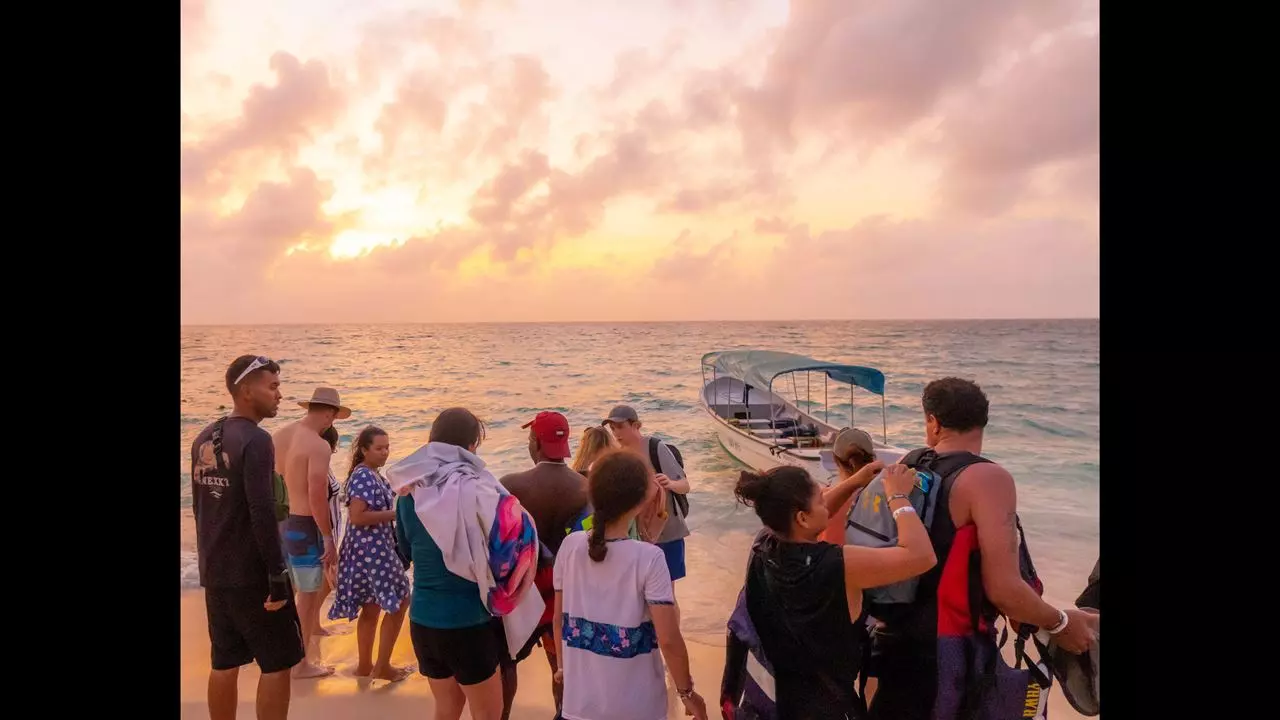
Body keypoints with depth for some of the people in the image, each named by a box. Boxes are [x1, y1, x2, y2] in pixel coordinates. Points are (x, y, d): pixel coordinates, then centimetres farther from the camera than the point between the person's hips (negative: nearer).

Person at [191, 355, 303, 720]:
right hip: (252, 575, -8)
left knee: (224, 663, 16)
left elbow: (199, 507, 16)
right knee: (276, 664, 3)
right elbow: (262, 514, -24)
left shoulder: (204, 439, 9)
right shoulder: (255, 440, -19)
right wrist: (277, 574, -19)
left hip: (214, 574, 8)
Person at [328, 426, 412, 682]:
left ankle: (365, 665, 27)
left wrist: (398, 507, 7)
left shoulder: (372, 474, 12)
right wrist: (396, 513, -22)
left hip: (374, 548, 10)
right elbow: (356, 517, -26)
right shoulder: (363, 476, -19)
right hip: (371, 550, -10)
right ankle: (382, 667, 6)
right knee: (398, 602, -3)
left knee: (371, 607, 16)